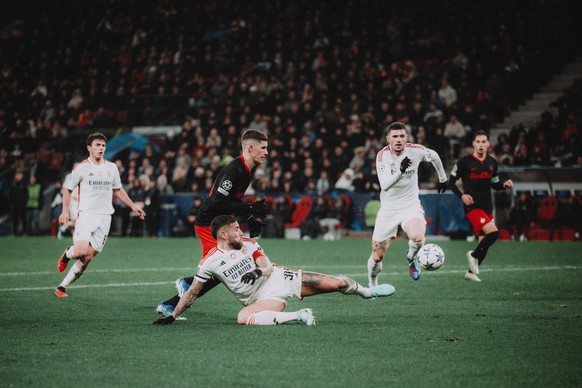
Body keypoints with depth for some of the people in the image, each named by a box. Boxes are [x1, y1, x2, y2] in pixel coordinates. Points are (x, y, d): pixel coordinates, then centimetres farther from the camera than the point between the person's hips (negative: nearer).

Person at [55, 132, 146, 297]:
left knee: (87, 257, -4)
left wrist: (132, 206, 17)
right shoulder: (81, 167, -2)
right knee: (82, 251, -22)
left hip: (104, 218, 4)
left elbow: (118, 190, 24)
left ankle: (62, 287, 8)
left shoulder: (112, 167, 10)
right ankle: (67, 254, 15)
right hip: (85, 215, -3)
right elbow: (68, 189, 5)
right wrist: (65, 211, -7)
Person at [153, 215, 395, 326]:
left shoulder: (248, 245, 5)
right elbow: (192, 293, -2)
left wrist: (257, 272, -24)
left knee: (337, 284, -4)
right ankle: (298, 316, -34)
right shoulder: (210, 262, -6)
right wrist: (172, 317, -9)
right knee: (243, 319, -38)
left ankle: (366, 292, 27)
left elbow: (268, 267, 0)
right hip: (266, 297, -3)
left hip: (281, 279, 3)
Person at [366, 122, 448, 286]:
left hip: (411, 206, 0)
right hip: (388, 209, 0)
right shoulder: (383, 155, -16)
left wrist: (443, 178, 24)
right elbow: (385, 185, -30)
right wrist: (400, 171, -46)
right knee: (377, 258, 2)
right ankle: (372, 285, 34)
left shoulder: (415, 150, -12)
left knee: (417, 237, -32)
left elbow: (434, 156, 12)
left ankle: (411, 258, 4)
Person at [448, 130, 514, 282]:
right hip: (472, 206, -6)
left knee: (485, 242, 8)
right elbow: (451, 181, -2)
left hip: (487, 207, 6)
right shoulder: (464, 162, -7)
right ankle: (474, 255, 0)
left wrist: (504, 184, -3)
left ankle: (471, 272, 23)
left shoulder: (492, 162, 9)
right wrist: (461, 195, -16)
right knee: (493, 233, -23)